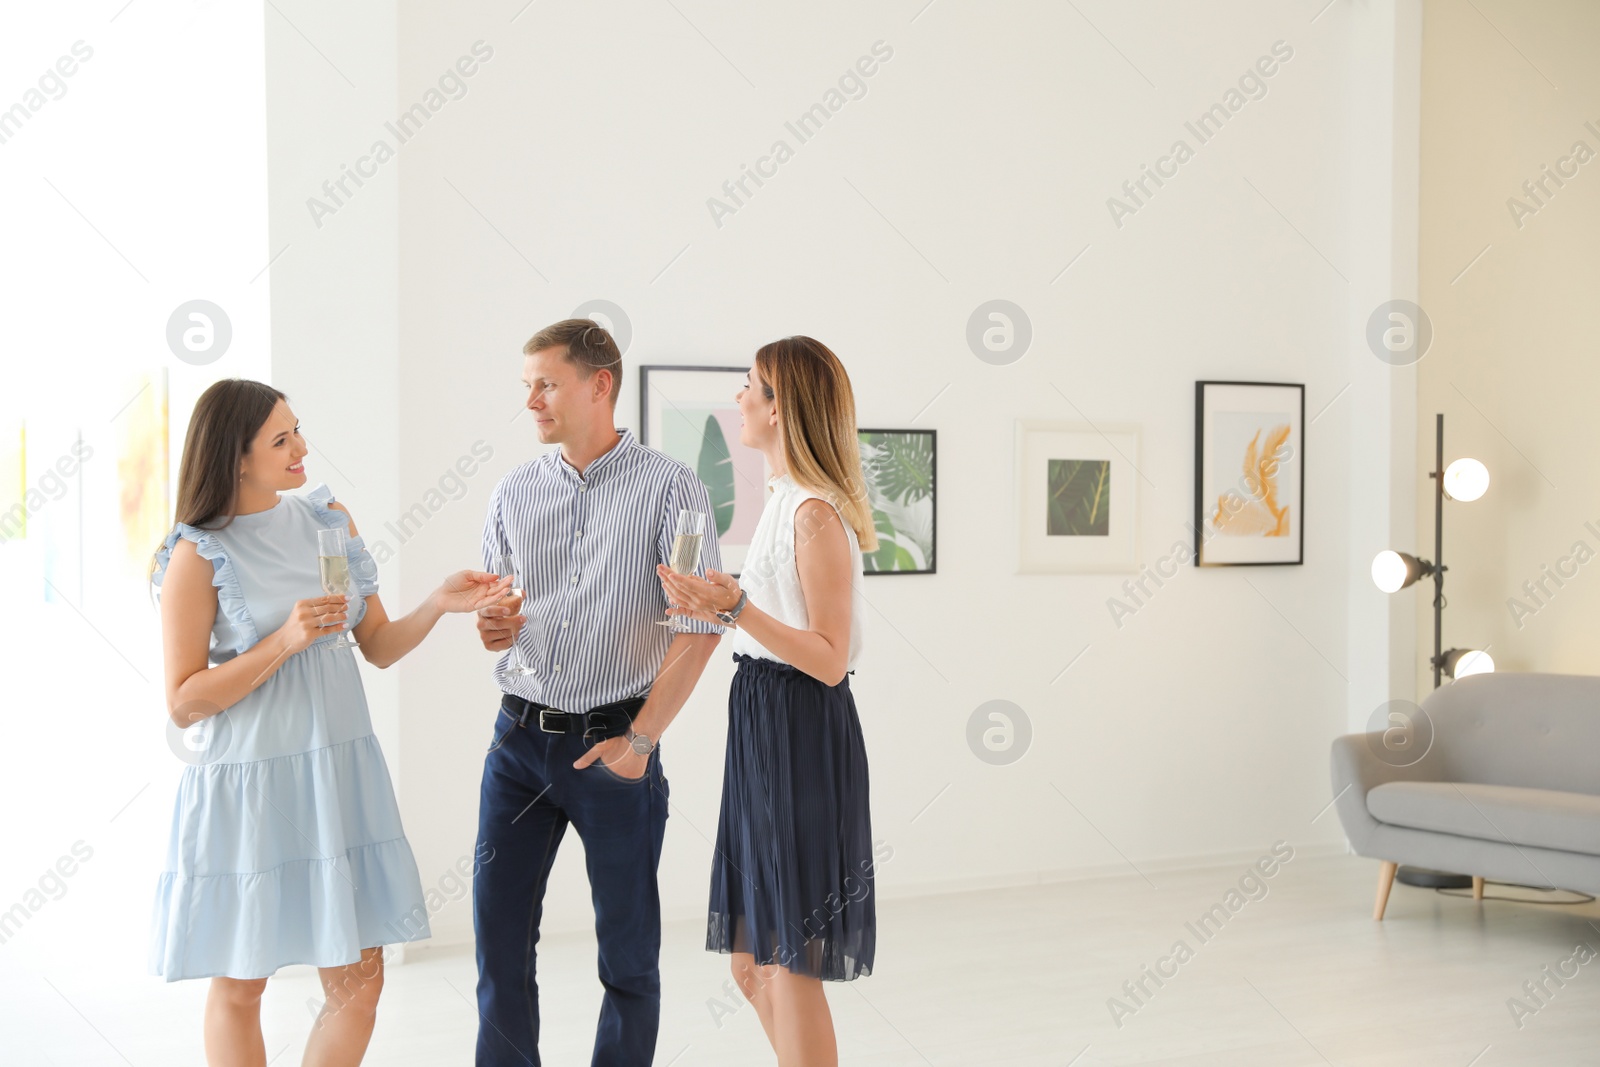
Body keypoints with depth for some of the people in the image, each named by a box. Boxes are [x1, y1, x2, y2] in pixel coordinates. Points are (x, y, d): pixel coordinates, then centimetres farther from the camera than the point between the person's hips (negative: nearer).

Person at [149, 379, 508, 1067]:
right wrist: (285, 641, -19)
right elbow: (184, 703, -10)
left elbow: (379, 647, 11)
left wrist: (439, 604, -7)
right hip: (247, 781, -5)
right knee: (239, 984, 8)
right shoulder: (199, 553, -9)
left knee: (359, 979, 4)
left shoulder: (330, 521, 7)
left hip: (340, 769, 5)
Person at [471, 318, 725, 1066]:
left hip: (614, 744, -4)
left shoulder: (670, 488, -5)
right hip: (519, 738, 4)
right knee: (499, 934, 5)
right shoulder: (514, 494, 9)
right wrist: (492, 628, -6)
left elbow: (701, 626, -9)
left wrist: (641, 740, -12)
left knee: (628, 952, 6)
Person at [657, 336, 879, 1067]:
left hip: (801, 733, -10)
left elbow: (828, 659, -19)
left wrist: (737, 607, -25)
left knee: (788, 966, -2)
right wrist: (719, 609, 10)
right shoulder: (788, 500, 13)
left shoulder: (816, 513, -16)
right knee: (751, 964, 15)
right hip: (764, 731, 10)